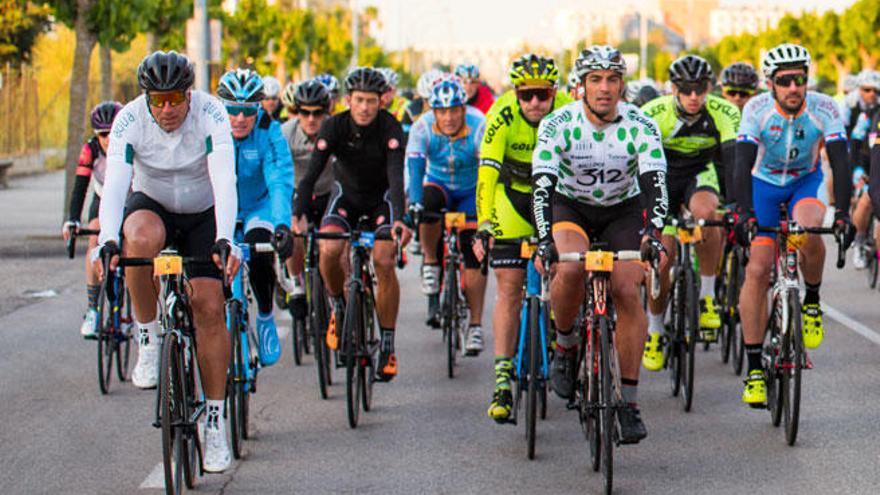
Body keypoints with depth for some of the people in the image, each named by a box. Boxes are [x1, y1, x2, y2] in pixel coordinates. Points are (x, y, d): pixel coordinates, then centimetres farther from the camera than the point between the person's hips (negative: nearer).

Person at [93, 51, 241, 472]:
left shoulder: (211, 114, -26)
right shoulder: (130, 120, -23)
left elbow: (224, 181, -35)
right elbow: (114, 184, -32)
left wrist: (225, 241, -49)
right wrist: (107, 241, -48)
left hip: (204, 214, 0)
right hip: (152, 205, 1)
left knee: (208, 306, -12)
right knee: (140, 237, -36)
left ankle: (215, 421, -2)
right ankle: (148, 339, -16)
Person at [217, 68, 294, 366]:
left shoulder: (269, 132, -23)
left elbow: (280, 182, -34)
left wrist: (282, 225, -51)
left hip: (258, 207, -1)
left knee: (259, 254, -29)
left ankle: (266, 317, -3)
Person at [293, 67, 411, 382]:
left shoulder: (390, 128, -26)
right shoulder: (334, 126, -23)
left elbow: (396, 177, -36)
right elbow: (311, 174, -28)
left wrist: (399, 220, -53)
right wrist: (298, 216, -44)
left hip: (381, 198, -1)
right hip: (347, 194, 1)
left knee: (384, 261, -20)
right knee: (328, 250, -26)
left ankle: (387, 344, -6)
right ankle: (339, 309, 4)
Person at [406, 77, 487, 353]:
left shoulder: (479, 127, -28)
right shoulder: (423, 128, -24)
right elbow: (414, 167, -32)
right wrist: (414, 203, -47)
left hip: (471, 190, -1)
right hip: (438, 184, 1)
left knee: (474, 253, -13)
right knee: (428, 205, -34)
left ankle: (476, 325, -6)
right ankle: (430, 264, -9)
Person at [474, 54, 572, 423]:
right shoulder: (502, 116, -26)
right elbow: (486, 172, -30)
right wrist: (483, 227, -38)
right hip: (513, 195, -1)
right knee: (509, 287, -7)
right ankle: (503, 376, -6)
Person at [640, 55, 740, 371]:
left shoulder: (724, 113, -23)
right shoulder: (653, 114, -25)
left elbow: (734, 161, -30)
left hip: (701, 175, 0)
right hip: (663, 178, 0)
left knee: (706, 212, -35)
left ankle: (707, 296, -19)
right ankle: (655, 331, 13)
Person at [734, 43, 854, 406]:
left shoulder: (824, 109, -23)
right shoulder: (757, 110, -24)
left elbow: (840, 162, -28)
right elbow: (743, 164, -30)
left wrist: (843, 213, -41)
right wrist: (744, 213, -43)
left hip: (806, 182, 0)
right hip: (765, 184, 0)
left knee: (808, 232, -34)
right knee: (757, 270, -11)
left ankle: (812, 303, -4)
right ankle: (754, 368, -4)